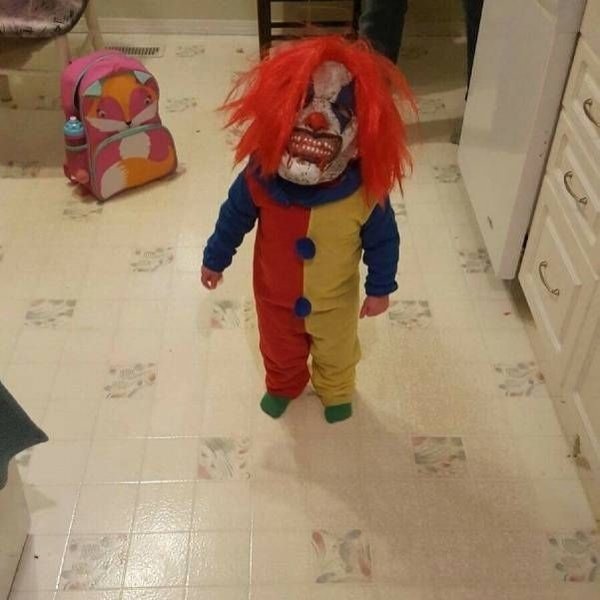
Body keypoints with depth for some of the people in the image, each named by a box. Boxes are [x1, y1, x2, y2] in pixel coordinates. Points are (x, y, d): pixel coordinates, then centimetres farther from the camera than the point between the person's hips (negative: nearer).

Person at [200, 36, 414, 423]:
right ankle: (283, 386, 64)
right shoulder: (261, 176, -30)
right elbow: (235, 216, -10)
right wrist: (215, 259, 3)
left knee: (336, 354, 29)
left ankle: (336, 392, 63)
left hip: (334, 300, -1)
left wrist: (380, 288, -4)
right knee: (280, 351, 30)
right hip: (275, 294, 1)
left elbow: (383, 240, -14)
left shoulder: (365, 190, -33)